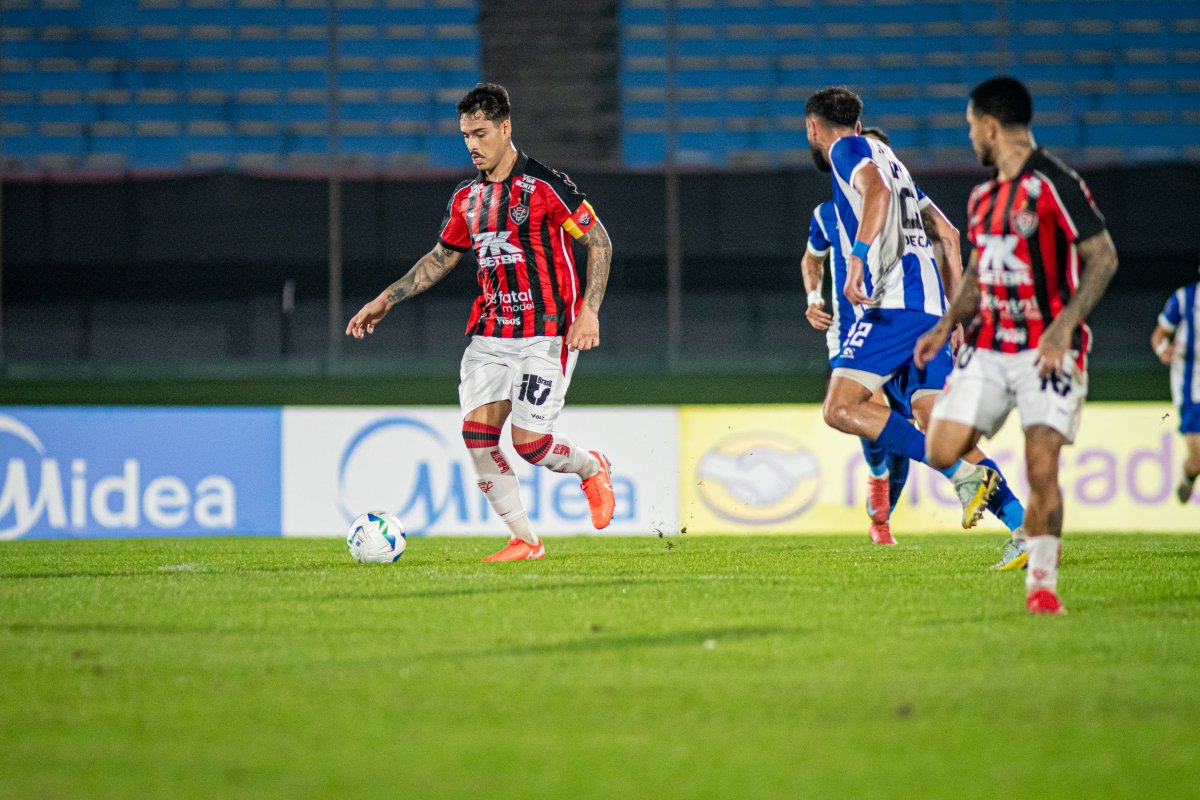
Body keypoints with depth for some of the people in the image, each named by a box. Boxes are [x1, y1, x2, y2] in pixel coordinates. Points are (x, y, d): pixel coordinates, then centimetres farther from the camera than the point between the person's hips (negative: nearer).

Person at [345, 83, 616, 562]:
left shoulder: (545, 186, -9)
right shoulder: (466, 200, 10)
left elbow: (599, 242, -5)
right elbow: (441, 257, 24)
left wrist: (588, 311, -14)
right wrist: (387, 300, 18)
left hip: (546, 331, -6)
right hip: (491, 333, 6)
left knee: (528, 442, -12)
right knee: (477, 431, -12)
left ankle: (591, 467, 23)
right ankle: (524, 541, -2)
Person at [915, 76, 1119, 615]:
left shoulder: (1054, 185, -11)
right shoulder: (983, 197, 14)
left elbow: (1103, 258, -13)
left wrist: (1064, 326, -22)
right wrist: (946, 327, 10)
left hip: (1048, 351, -7)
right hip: (988, 346, 7)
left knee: (1041, 467, -15)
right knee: (943, 452, -5)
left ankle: (1041, 583, -3)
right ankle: (1023, 519, 19)